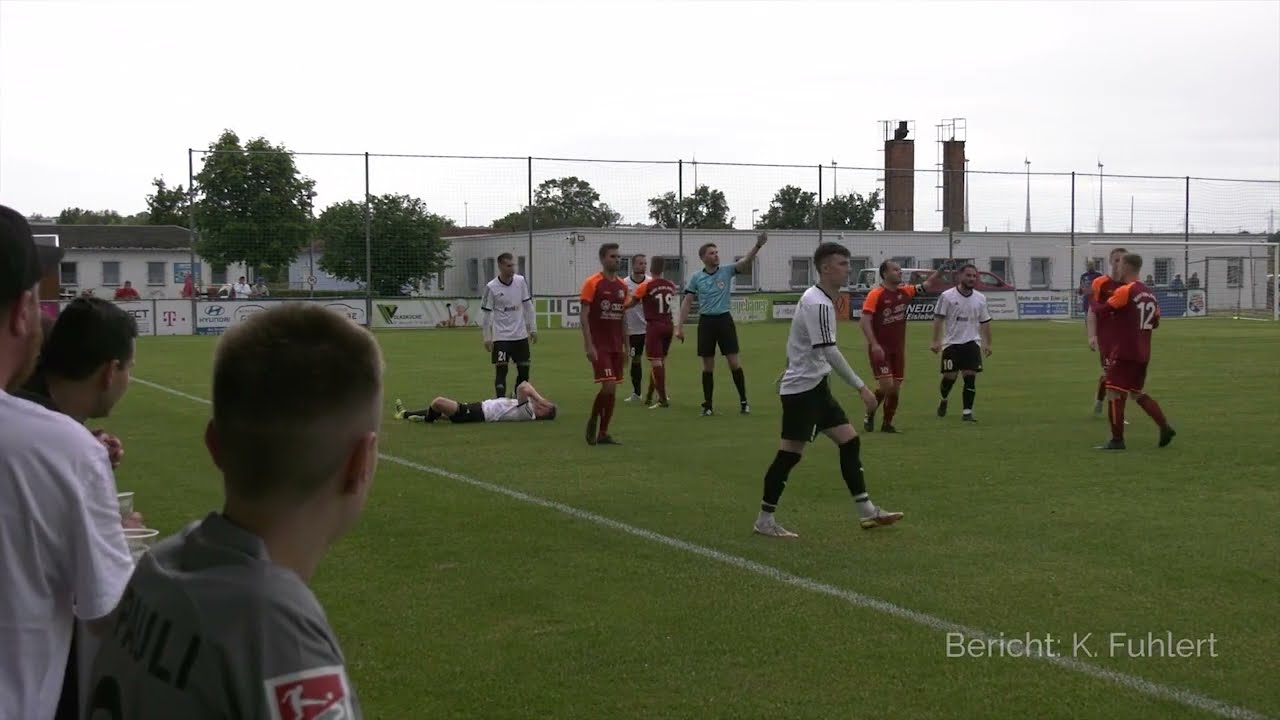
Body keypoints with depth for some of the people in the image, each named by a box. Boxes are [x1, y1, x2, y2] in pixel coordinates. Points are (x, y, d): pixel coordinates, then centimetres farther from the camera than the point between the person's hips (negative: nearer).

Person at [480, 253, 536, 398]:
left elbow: (528, 306, 7)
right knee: (501, 370, -6)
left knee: (524, 369, 7)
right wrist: (487, 337, -7)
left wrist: (532, 328, 6)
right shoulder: (491, 287, -11)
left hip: (521, 335, 4)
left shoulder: (521, 281, -1)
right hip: (501, 336, -4)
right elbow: (486, 313, -6)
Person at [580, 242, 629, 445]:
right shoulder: (592, 283, -8)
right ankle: (593, 420, 9)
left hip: (616, 346, 6)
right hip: (599, 345, -6)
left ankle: (603, 433, 12)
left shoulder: (622, 285, 11)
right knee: (608, 386, -15)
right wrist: (589, 345, -16)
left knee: (613, 390, 5)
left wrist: (625, 345, 13)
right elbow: (584, 316, -10)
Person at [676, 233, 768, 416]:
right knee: (708, 365, 4)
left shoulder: (727, 271, 3)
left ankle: (743, 401, 8)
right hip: (706, 321, 0)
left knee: (733, 361, -3)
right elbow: (687, 302, 5)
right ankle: (707, 405, 11)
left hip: (724, 319, 0)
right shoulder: (696, 278, 3)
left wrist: (758, 245, -29)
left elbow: (746, 261, -12)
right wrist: (680, 326, -3)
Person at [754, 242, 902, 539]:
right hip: (802, 389, -10)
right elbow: (829, 352, -26)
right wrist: (861, 387, -25)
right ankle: (764, 520, 5)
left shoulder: (815, 299, 13)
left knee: (850, 440, 6)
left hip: (815, 387, 10)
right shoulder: (818, 305, -19)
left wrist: (790, 371, 30)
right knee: (790, 453, -5)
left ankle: (866, 512, 9)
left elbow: (799, 344, 22)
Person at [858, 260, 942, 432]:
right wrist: (874, 344, -24)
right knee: (887, 385, -14)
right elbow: (864, 320, -17)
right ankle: (869, 416, 9)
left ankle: (887, 423, 19)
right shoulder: (876, 294, -13)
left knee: (896, 388, 7)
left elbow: (925, 287, 12)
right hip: (880, 348, -6)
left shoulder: (904, 292, 5)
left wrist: (937, 273, -4)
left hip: (898, 348, 6)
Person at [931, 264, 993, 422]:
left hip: (972, 343, 2)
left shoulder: (980, 298, 6)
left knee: (970, 376, -7)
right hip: (951, 343, -2)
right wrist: (936, 341, -11)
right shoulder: (947, 296, -5)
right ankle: (943, 400, 31)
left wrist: (987, 343, 11)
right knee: (949, 376, 0)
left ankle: (967, 412, 0)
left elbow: (985, 322, 13)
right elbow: (938, 318, -5)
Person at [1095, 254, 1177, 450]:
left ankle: (1117, 440, -3)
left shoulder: (1124, 291, -14)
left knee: (1114, 393, -3)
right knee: (1137, 393, 20)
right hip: (1142, 354, 8)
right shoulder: (1150, 293, 10)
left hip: (1123, 353, -8)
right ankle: (1165, 427, 13)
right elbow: (1155, 322, 17)